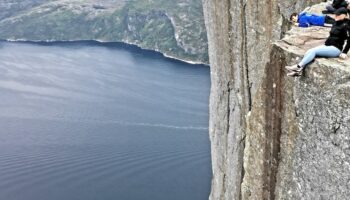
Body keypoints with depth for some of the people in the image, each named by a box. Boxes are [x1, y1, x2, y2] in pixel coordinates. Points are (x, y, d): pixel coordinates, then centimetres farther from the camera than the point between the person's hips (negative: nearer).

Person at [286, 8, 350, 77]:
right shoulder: (336, 24, 14)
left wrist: (344, 53, -18)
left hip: (335, 49, -8)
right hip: (327, 46, 8)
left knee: (314, 51, -26)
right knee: (309, 51, -16)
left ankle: (298, 67, -29)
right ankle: (299, 71, -29)